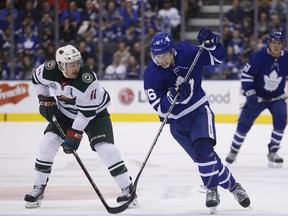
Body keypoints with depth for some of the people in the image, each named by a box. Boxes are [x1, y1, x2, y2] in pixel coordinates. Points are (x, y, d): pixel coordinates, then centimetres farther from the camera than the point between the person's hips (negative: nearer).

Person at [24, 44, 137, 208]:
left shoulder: (87, 78, -36)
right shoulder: (50, 70, -23)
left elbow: (87, 110, -31)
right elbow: (37, 78, 2)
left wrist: (75, 133, -29)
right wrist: (45, 100, -4)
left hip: (94, 111, -4)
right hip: (65, 111, 4)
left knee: (105, 147, -20)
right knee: (48, 142, -9)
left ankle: (128, 189, -10)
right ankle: (38, 189, 4)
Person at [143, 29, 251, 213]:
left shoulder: (187, 53, -11)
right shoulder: (151, 74, -14)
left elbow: (218, 57, -2)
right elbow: (159, 106, -18)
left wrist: (210, 42, -22)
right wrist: (173, 95, -37)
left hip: (200, 110, -1)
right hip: (177, 121, 1)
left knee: (203, 149, -22)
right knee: (205, 157, -3)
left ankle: (212, 189, -2)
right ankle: (231, 184, 18)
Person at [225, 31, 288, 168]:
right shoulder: (259, 57, -20)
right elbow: (246, 75, -16)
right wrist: (250, 94, -22)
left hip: (277, 98, 2)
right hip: (257, 97, -2)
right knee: (244, 123, 0)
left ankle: (272, 152, -9)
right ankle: (234, 151, 20)